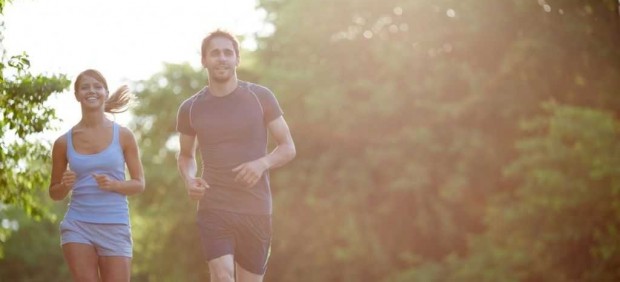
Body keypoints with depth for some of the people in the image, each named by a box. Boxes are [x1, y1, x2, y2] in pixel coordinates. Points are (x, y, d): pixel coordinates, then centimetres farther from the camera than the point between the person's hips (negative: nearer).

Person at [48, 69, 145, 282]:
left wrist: (113, 184, -14)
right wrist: (65, 185, -9)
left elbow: (139, 183, 5)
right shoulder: (64, 142, 5)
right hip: (78, 226, 0)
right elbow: (54, 193, 14)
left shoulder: (123, 136, 3)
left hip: (115, 227, 0)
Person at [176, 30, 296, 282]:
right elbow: (186, 155, 21)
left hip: (256, 211, 0)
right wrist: (188, 179, -2)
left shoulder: (260, 98, 0)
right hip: (214, 209, 0)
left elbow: (288, 148, 4)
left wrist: (262, 163, -18)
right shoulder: (190, 109, 5)